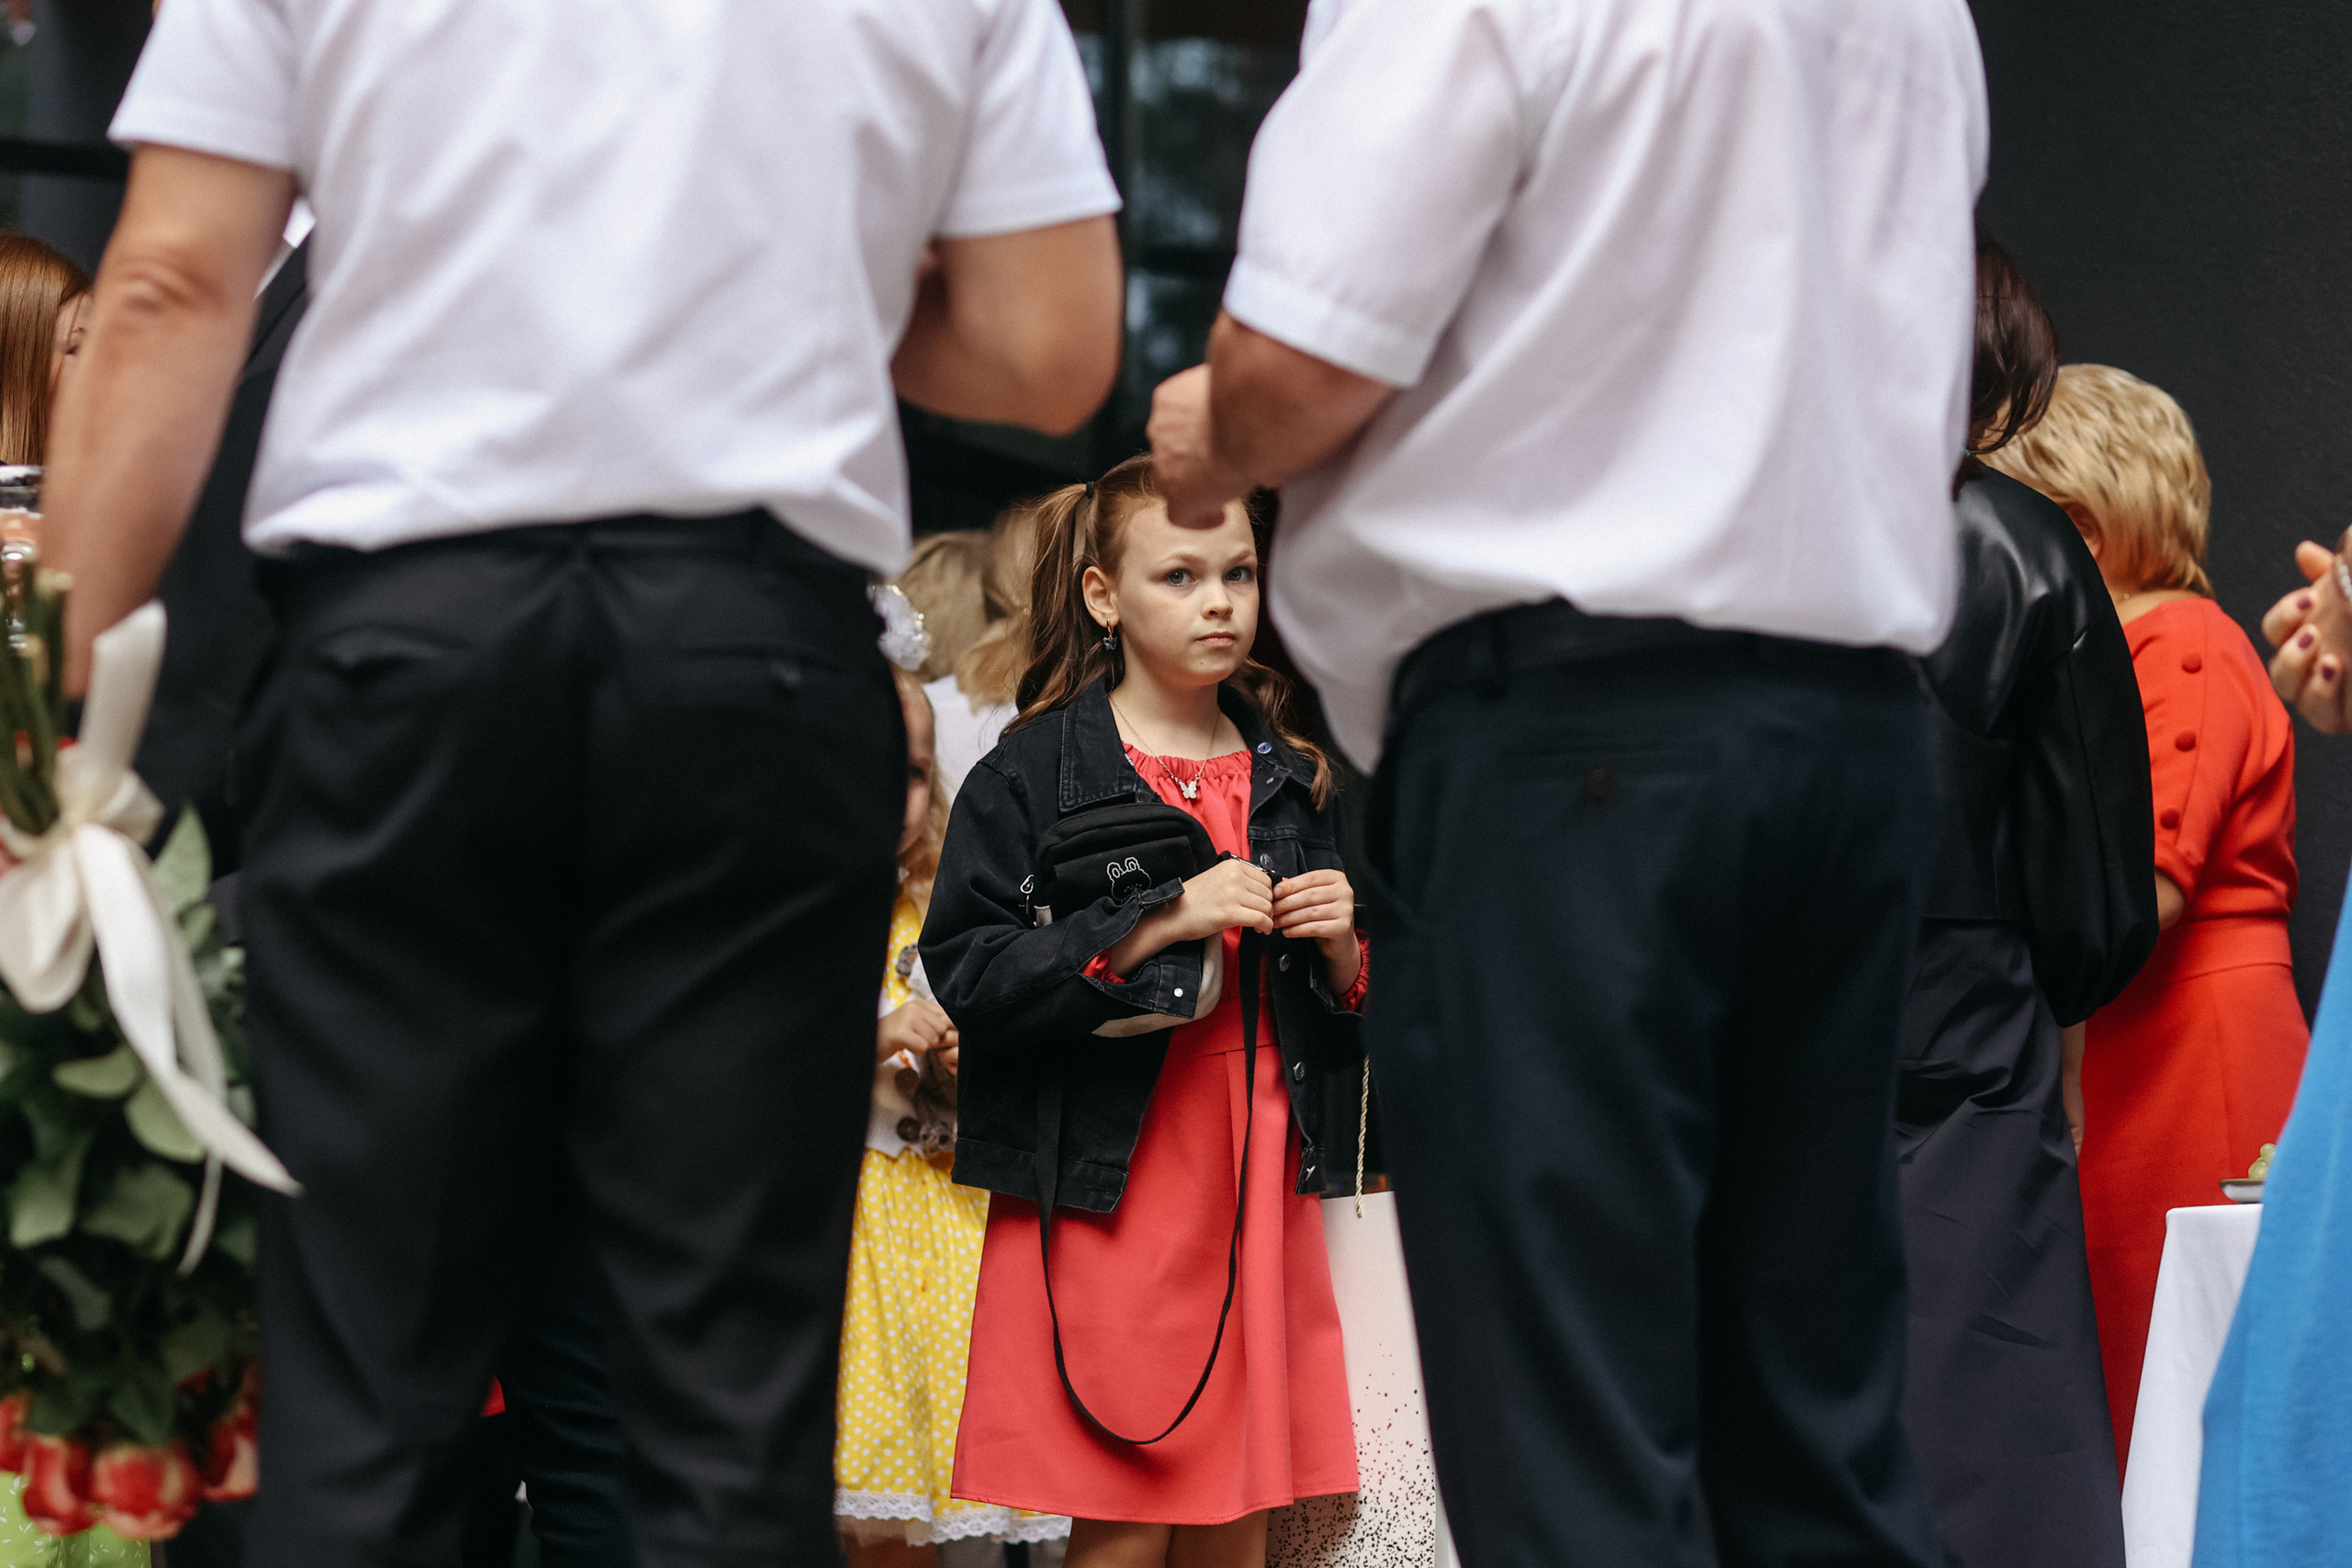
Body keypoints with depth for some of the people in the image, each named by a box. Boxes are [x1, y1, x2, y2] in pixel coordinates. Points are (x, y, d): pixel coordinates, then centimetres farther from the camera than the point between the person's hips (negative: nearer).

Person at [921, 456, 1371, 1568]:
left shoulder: (1295, 777, 14)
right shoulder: (1037, 769, -2)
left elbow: (1341, 1028, 20)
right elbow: (965, 973, -12)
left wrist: (1343, 951, -3)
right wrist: (1159, 922, -18)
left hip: (1257, 1190, 5)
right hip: (1107, 1191, -5)